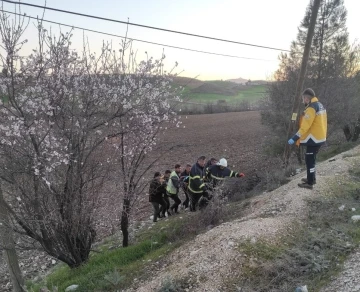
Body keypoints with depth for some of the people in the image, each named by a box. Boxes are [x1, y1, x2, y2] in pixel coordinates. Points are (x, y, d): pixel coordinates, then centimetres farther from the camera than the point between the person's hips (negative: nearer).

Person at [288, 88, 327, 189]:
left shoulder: (311, 108, -20)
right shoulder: (320, 105, 11)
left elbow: (305, 126, -25)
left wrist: (294, 138, -24)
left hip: (314, 139, -10)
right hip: (320, 137, 10)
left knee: (309, 160, 0)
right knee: (311, 159, 21)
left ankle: (309, 183, 8)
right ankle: (312, 178, 33)